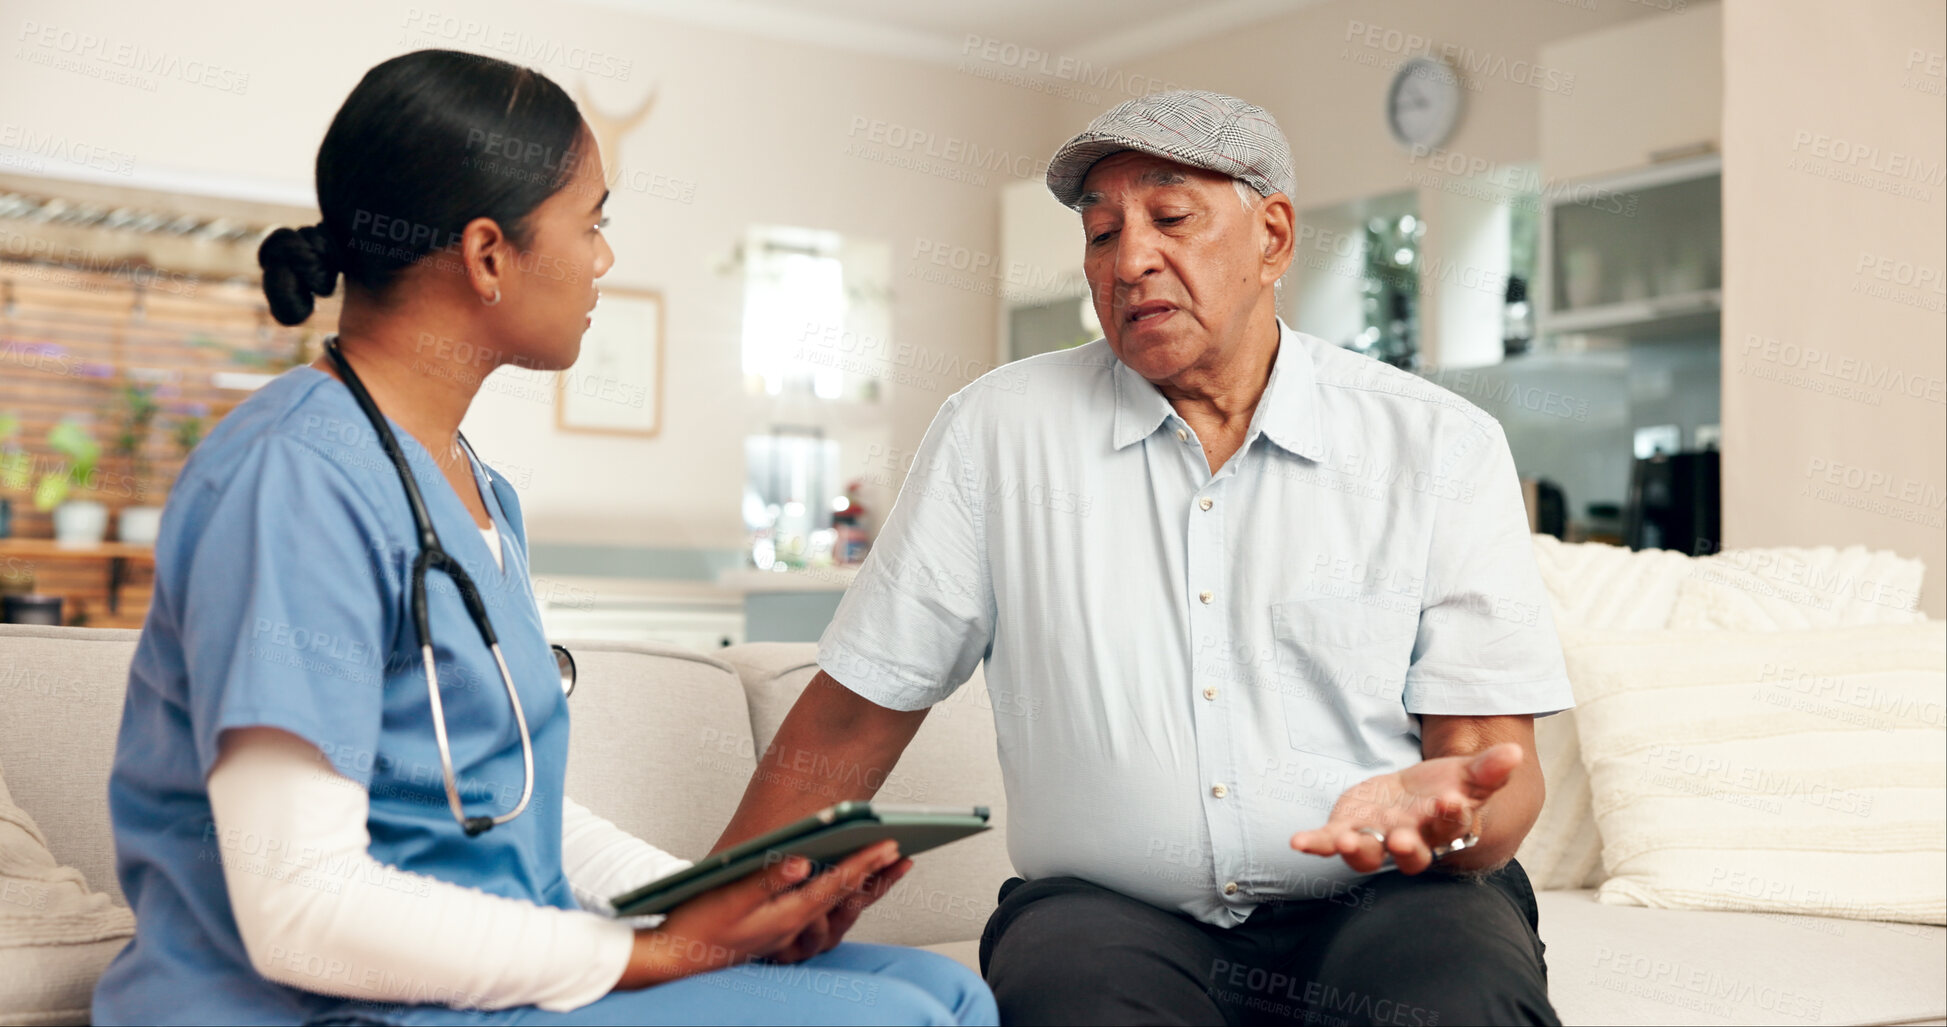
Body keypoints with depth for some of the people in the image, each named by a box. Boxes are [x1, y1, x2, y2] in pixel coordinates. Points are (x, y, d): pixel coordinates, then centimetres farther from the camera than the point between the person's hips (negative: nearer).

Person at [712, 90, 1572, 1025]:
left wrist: (1438, 809, -24)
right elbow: (858, 710, 6)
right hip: (1110, 907, 0)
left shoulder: (1442, 447, 3)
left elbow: (1492, 751, 0)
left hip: (1382, 900, 1)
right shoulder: (996, 432, 4)